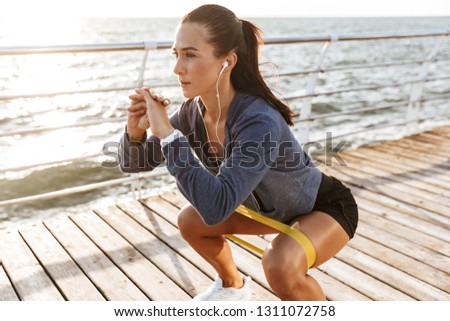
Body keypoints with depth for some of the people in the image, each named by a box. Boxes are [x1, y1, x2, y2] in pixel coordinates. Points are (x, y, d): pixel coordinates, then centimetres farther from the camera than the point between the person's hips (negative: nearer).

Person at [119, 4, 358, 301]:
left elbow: (216, 208, -47)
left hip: (327, 207, -6)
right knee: (190, 221, 1)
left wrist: (166, 132, -43)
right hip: (274, 205, 7)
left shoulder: (260, 122, -38)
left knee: (280, 266, -33)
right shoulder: (194, 111, -16)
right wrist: (136, 130, -27)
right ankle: (233, 286, 30)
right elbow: (135, 163, -5)